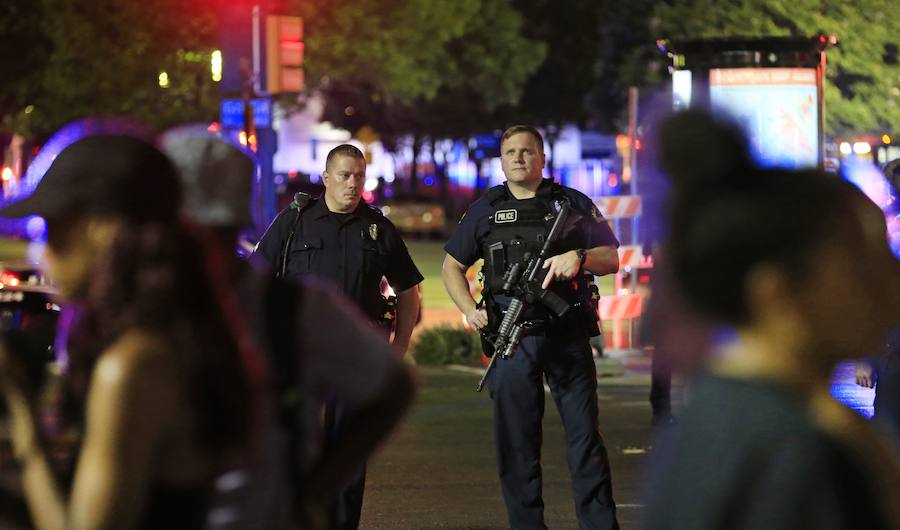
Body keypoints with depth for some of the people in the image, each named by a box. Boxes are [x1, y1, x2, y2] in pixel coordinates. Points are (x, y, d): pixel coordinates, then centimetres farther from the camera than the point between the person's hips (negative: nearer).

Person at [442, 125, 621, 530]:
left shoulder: (572, 204, 8)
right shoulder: (484, 211, 11)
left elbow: (611, 259, 7)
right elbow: (452, 267, 17)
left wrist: (579, 257, -15)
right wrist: (470, 310, 0)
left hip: (567, 337, -1)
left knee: (585, 436, -2)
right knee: (517, 443, 4)